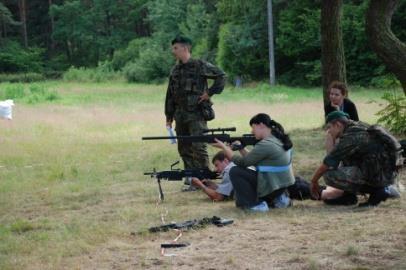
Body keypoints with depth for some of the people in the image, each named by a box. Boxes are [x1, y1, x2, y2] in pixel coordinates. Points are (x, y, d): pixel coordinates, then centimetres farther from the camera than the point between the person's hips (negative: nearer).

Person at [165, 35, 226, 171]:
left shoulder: (200, 66, -6)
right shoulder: (175, 70, 13)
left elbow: (221, 76, -5)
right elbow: (170, 95, 17)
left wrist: (210, 92, -9)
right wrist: (169, 116, 15)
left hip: (197, 114, -6)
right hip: (180, 115, 7)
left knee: (199, 147, -12)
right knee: (184, 149, 9)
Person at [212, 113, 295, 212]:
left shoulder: (265, 144, -21)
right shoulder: (278, 139, 8)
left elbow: (243, 162, -13)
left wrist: (224, 147, -4)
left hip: (272, 187, -10)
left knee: (235, 172, -8)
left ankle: (255, 204, -5)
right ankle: (277, 198, 16)